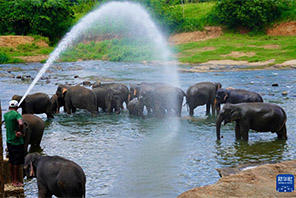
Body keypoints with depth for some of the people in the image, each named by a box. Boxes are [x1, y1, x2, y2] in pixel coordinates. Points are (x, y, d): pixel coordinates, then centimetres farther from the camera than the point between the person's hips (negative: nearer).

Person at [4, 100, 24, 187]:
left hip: (9, 141, 7)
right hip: (17, 142, -7)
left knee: (11, 161, 15)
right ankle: (16, 181, 10)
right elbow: (21, 124, -35)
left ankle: (12, 180, 25)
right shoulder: (16, 114, -17)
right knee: (17, 162, 3)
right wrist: (19, 131, -19)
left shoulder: (5, 114, 6)